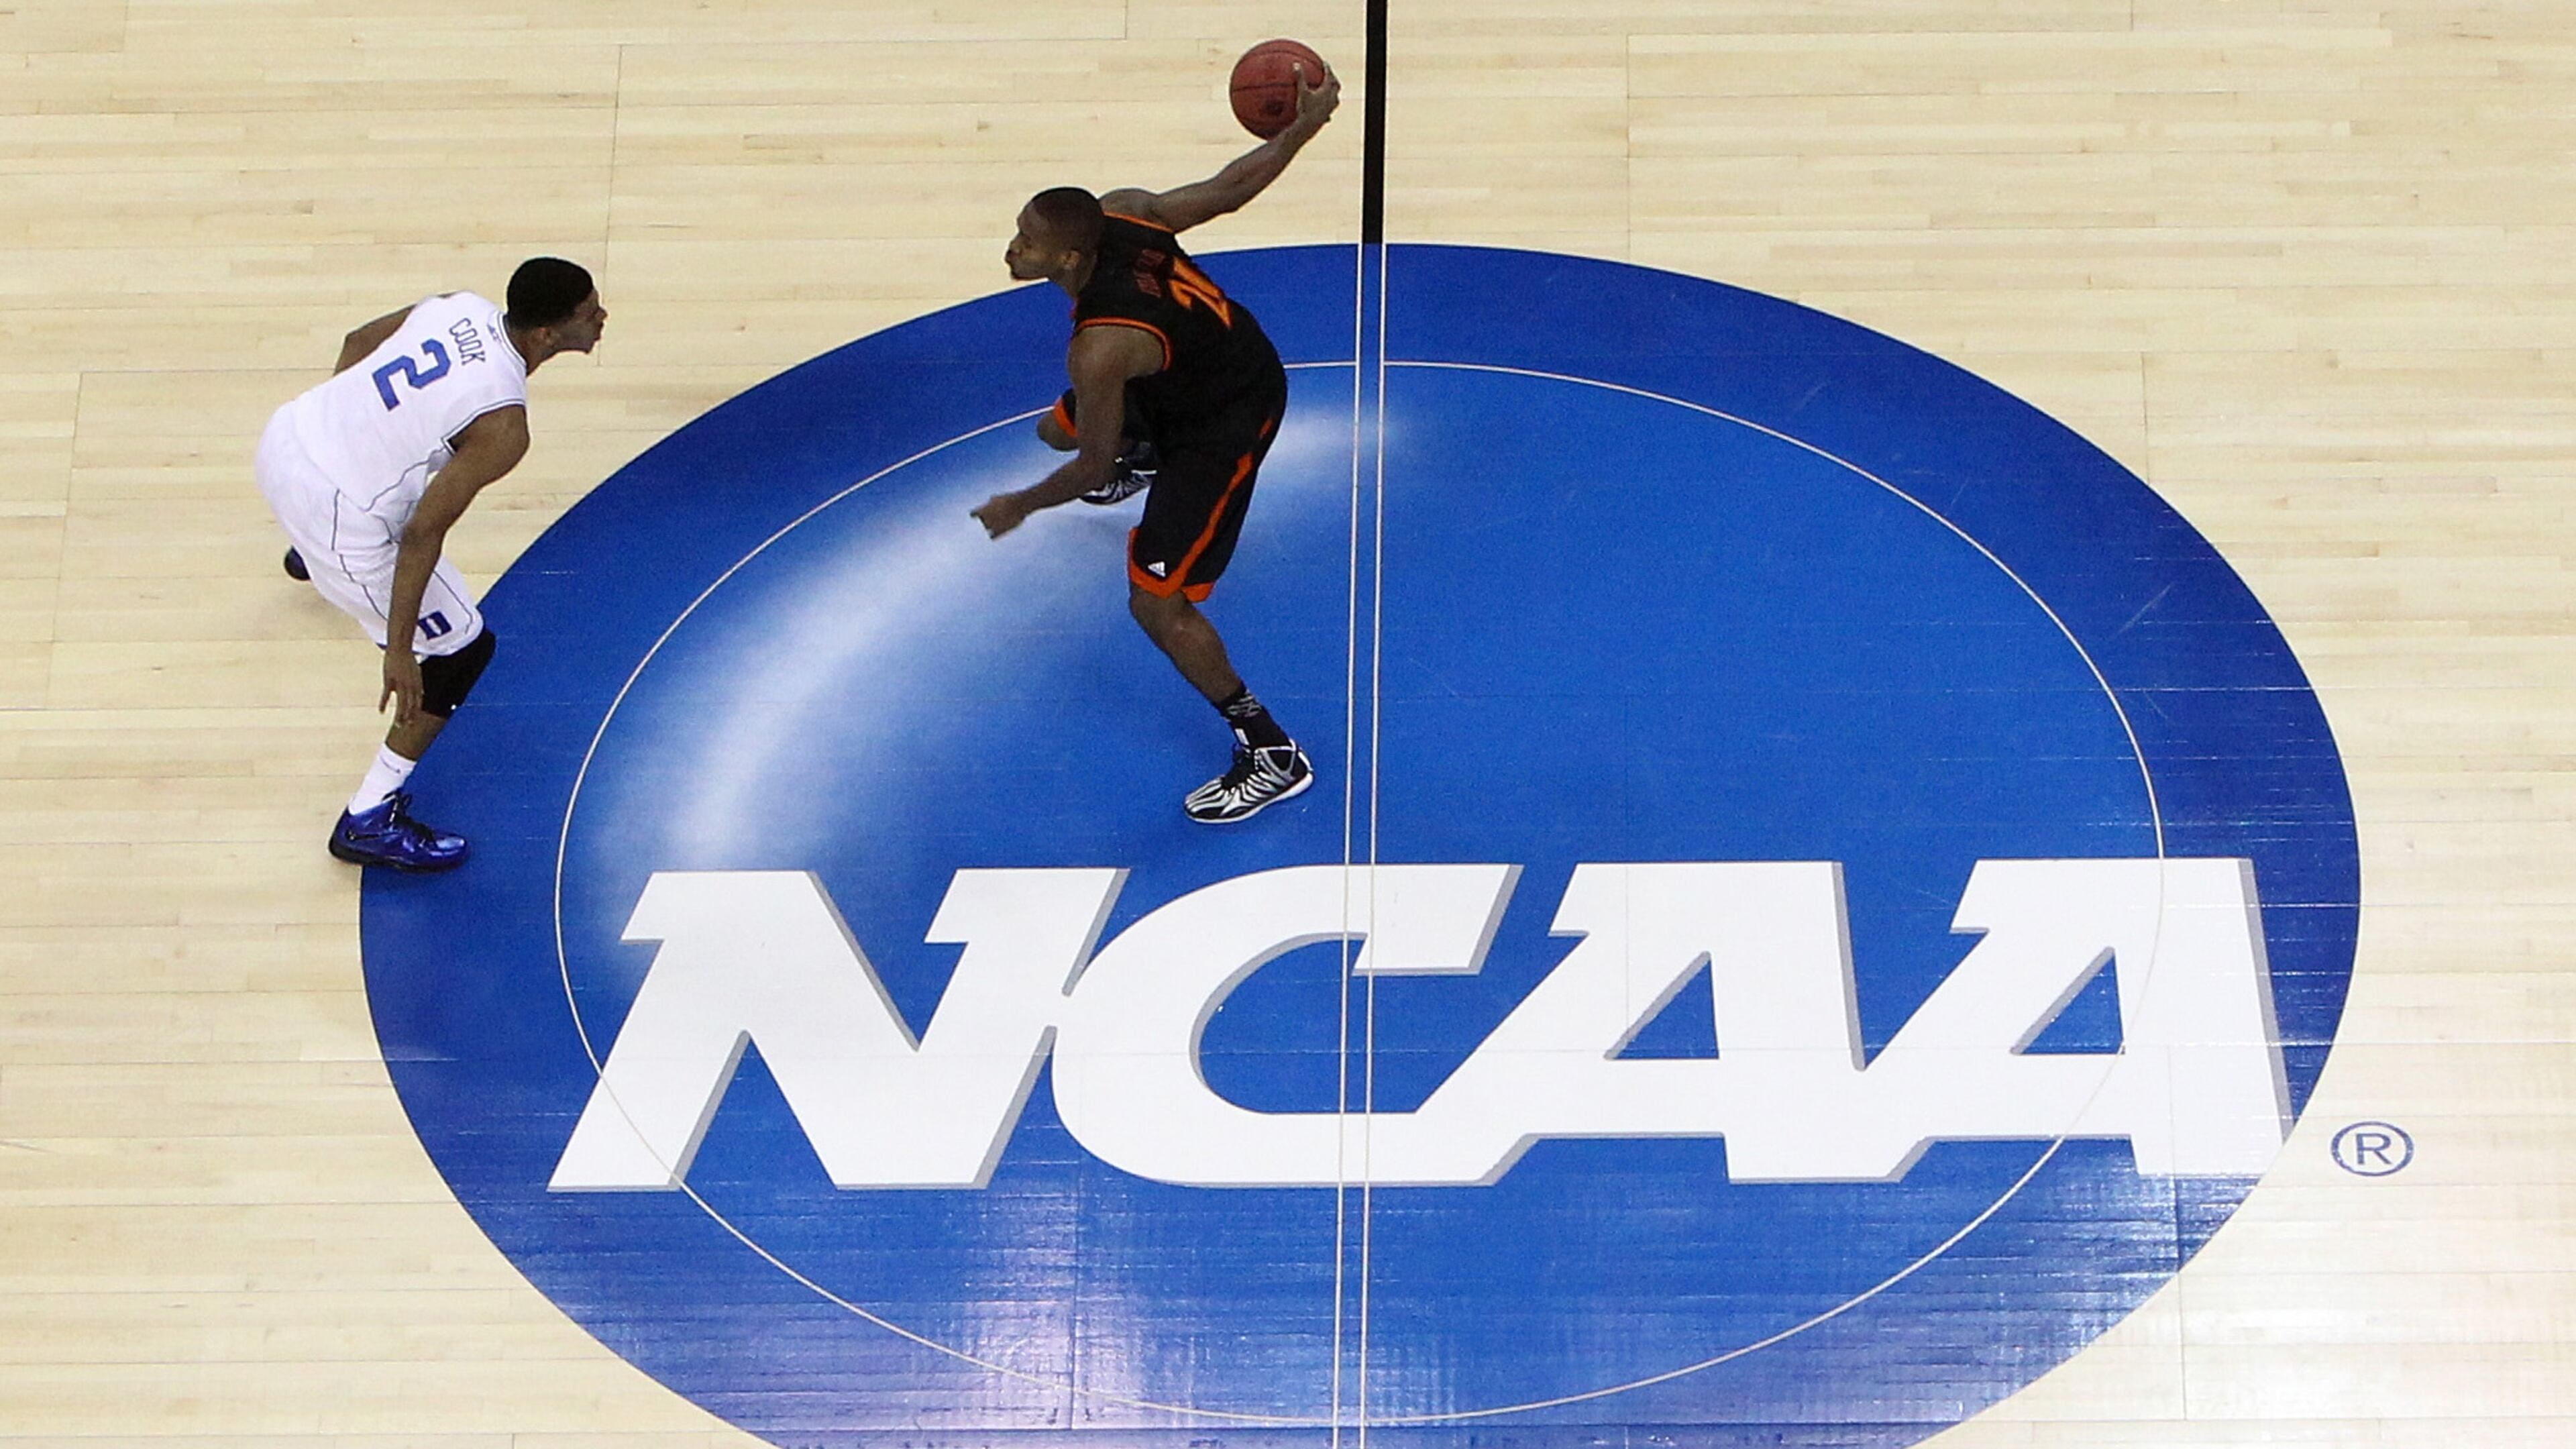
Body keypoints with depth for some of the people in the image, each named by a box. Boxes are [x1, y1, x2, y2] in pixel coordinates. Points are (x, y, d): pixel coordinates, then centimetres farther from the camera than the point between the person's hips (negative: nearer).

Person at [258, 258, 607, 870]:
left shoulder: (463, 307, -2)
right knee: (463, 647, 6)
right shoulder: (502, 424, -23)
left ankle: (312, 556, 81)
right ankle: (370, 820, 11)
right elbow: (424, 532, -25)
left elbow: (357, 343, 15)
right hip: (338, 516, -9)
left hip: (287, 436, 9)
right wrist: (398, 651, -20)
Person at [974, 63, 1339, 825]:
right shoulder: (1120, 212, -22)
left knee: (1156, 604, -7)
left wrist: (1019, 507, -10)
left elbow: (1092, 469, -27)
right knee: (1056, 429, 31)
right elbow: (1230, 188, -12)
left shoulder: (1100, 349, -40)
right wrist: (1307, 124, 0)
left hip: (1227, 423, -9)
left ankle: (1272, 756, 5)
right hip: (1185, 376, 9)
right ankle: (1143, 466, 70)